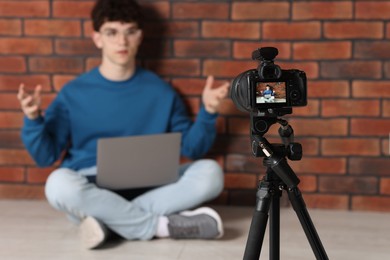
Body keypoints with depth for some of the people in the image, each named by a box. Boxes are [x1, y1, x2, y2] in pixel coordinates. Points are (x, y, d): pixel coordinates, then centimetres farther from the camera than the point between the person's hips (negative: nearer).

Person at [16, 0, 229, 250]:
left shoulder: (161, 91, 6)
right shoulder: (74, 93, 2)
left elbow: (191, 148, 9)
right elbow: (45, 156, 3)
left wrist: (208, 113, -8)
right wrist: (33, 119, -15)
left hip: (147, 188, 2)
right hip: (91, 190, -2)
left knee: (210, 172, -22)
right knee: (60, 183, -36)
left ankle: (108, 221, -28)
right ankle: (163, 225, -25)